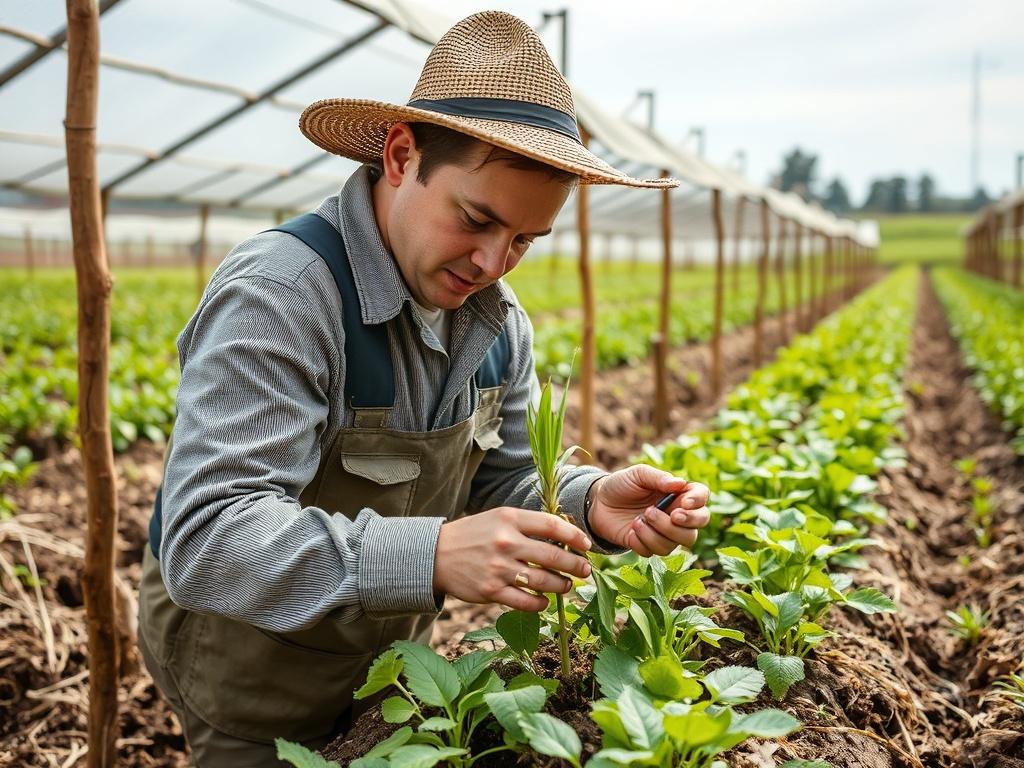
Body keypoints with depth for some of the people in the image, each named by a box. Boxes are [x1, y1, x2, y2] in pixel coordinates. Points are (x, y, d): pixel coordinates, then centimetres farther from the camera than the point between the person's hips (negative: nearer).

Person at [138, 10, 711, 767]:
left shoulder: (498, 319, -5)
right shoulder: (278, 298, -30)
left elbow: (504, 487, 1)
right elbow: (204, 540, -36)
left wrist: (591, 506, -22)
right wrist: (432, 555, -47)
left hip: (389, 652, 7)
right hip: (253, 670, -6)